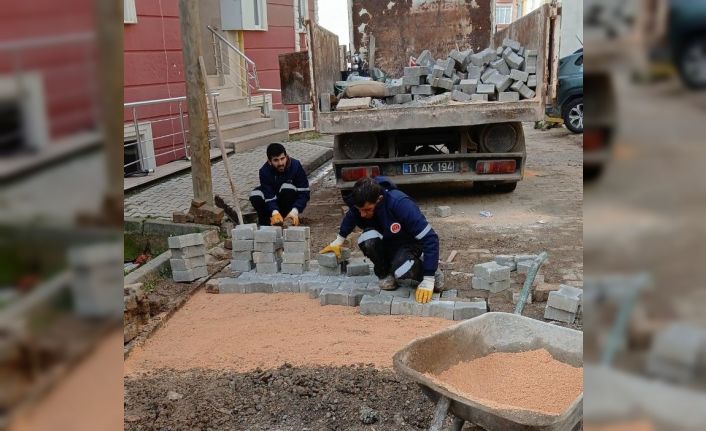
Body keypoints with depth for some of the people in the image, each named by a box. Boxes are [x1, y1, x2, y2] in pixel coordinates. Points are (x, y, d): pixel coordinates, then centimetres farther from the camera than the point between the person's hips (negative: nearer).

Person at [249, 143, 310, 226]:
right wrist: (275, 212, -50)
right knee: (255, 195, -28)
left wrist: (294, 211, -42)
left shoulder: (296, 166, -26)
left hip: (290, 201, -1)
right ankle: (266, 223, -6)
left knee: (288, 188, -33)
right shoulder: (264, 171, -25)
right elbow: (269, 197, -29)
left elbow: (304, 193, -26)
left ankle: (288, 219, -15)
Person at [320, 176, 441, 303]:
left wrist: (428, 282, -35)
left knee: (402, 273, -37)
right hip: (386, 244, 4)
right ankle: (385, 274, -5)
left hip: (409, 244, -4)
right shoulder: (360, 203, -20)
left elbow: (430, 238, -33)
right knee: (367, 238, -32)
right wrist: (338, 241, 17)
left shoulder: (400, 204, -35)